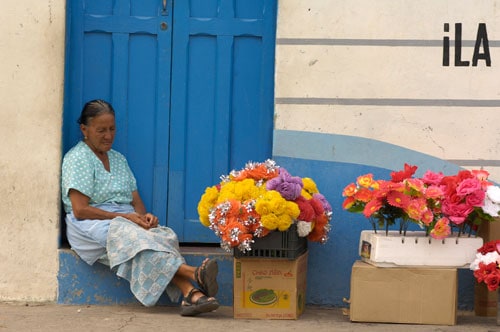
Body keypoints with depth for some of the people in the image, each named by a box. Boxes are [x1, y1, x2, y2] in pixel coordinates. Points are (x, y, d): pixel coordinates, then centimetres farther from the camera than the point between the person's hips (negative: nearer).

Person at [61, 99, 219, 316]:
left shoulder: (118, 159, 24)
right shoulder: (77, 158, -1)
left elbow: (136, 200, 19)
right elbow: (80, 210, -11)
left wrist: (144, 215, -6)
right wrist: (123, 217, -14)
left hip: (126, 221, 6)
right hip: (92, 225, -6)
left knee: (165, 236, -28)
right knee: (133, 236, -38)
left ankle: (190, 294, -52)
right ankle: (193, 274, -54)